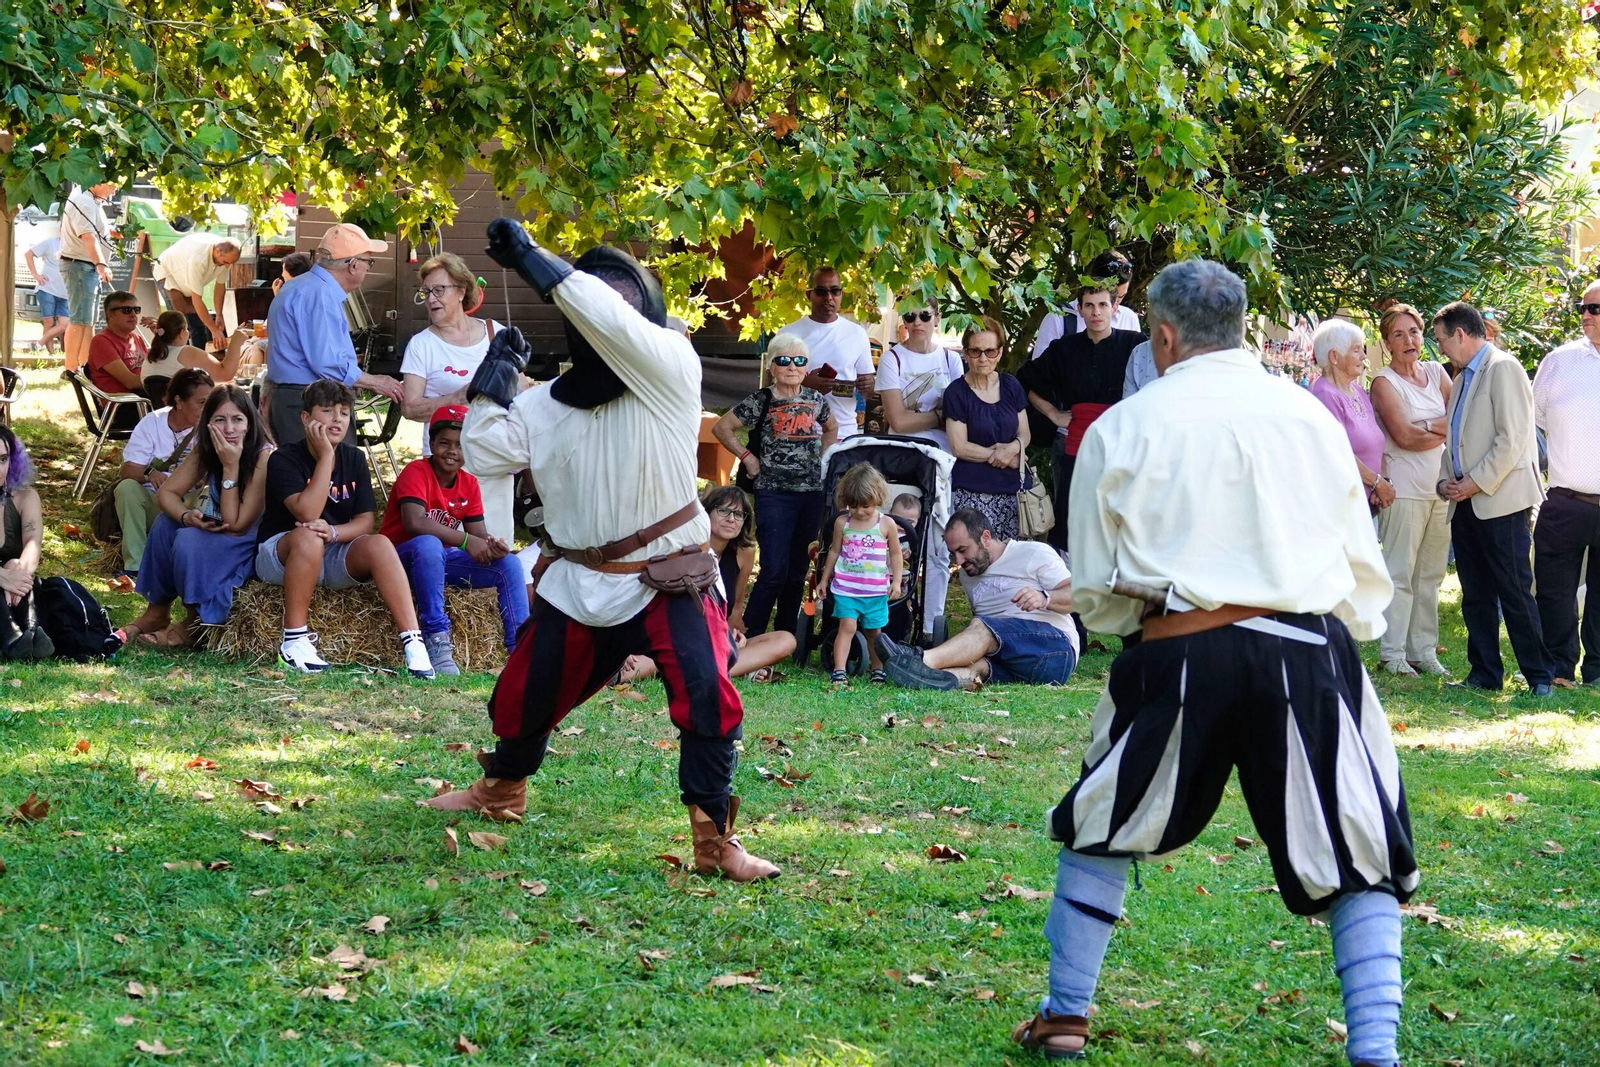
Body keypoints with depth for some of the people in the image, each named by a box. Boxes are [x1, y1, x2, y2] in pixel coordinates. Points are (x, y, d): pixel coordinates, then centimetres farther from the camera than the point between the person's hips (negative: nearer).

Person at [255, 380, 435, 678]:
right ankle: (294, 641, -31)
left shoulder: (354, 459, 5)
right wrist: (326, 456, -23)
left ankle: (413, 643, -32)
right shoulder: (284, 459, -11)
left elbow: (365, 521, -2)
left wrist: (333, 531, -24)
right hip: (280, 553, -4)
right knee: (308, 537, -38)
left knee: (379, 544, -24)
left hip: (334, 558, 5)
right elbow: (307, 514, -25)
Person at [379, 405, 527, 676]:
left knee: (509, 563, -8)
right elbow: (414, 523, -32)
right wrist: (466, 541, -33)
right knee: (428, 544, -40)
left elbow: (478, 535, 2)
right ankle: (436, 641, -39)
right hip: (402, 558, -7)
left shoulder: (469, 484, 5)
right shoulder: (417, 471, -16)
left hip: (442, 561, 7)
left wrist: (493, 547, -24)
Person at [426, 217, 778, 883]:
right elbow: (486, 453, -1)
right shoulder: (548, 402, 8)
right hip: (578, 584, 5)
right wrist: (498, 373, 0)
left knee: (707, 701, -25)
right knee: (523, 700, 19)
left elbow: (603, 314, -24)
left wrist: (528, 256, -19)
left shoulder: (670, 367, -9)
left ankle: (715, 841, -18)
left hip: (669, 579, -5)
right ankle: (500, 792, 48)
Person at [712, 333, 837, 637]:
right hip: (774, 494, -5)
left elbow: (831, 427, 28)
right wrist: (747, 457, -2)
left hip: (811, 494, 5)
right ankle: (749, 636, -3)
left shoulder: (816, 400, 7)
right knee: (775, 571, -12)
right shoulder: (761, 401, -5)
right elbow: (721, 428, 0)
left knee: (798, 571, 10)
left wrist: (820, 457, 14)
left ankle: (785, 635, 20)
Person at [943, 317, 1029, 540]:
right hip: (971, 493, -4)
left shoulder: (1010, 386, 12)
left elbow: (1024, 433, 16)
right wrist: (1004, 456, -4)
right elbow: (959, 447, -6)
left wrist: (1014, 447, -8)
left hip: (1010, 489, 4)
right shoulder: (956, 392, -2)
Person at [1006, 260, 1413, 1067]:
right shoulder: (1307, 415, 8)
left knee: (1100, 833, 22)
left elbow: (1094, 590, 10)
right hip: (1308, 652, 0)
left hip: (1180, 659, 0)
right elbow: (1365, 571, 12)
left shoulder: (1122, 428, 5)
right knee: (1362, 869, 9)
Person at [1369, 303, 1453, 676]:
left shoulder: (1435, 372, 14)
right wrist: (1445, 433, -3)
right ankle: (1392, 653, -2)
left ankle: (1424, 650, 14)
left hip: (1441, 487, 6)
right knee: (1399, 574, -6)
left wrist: (1427, 426, -12)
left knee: (1431, 574, 8)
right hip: (1405, 488, -6)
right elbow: (1404, 436, -13)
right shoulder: (1384, 383, -4)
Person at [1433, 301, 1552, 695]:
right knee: (1476, 595, 9)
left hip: (1501, 500, -9)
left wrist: (1477, 482, -15)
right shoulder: (1462, 379, 20)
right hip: (1466, 503, 9)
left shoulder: (1504, 368, -9)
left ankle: (1539, 676, -3)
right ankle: (1485, 673, 15)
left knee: (1515, 593, -8)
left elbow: (1512, 439, -16)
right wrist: (1445, 481, 8)